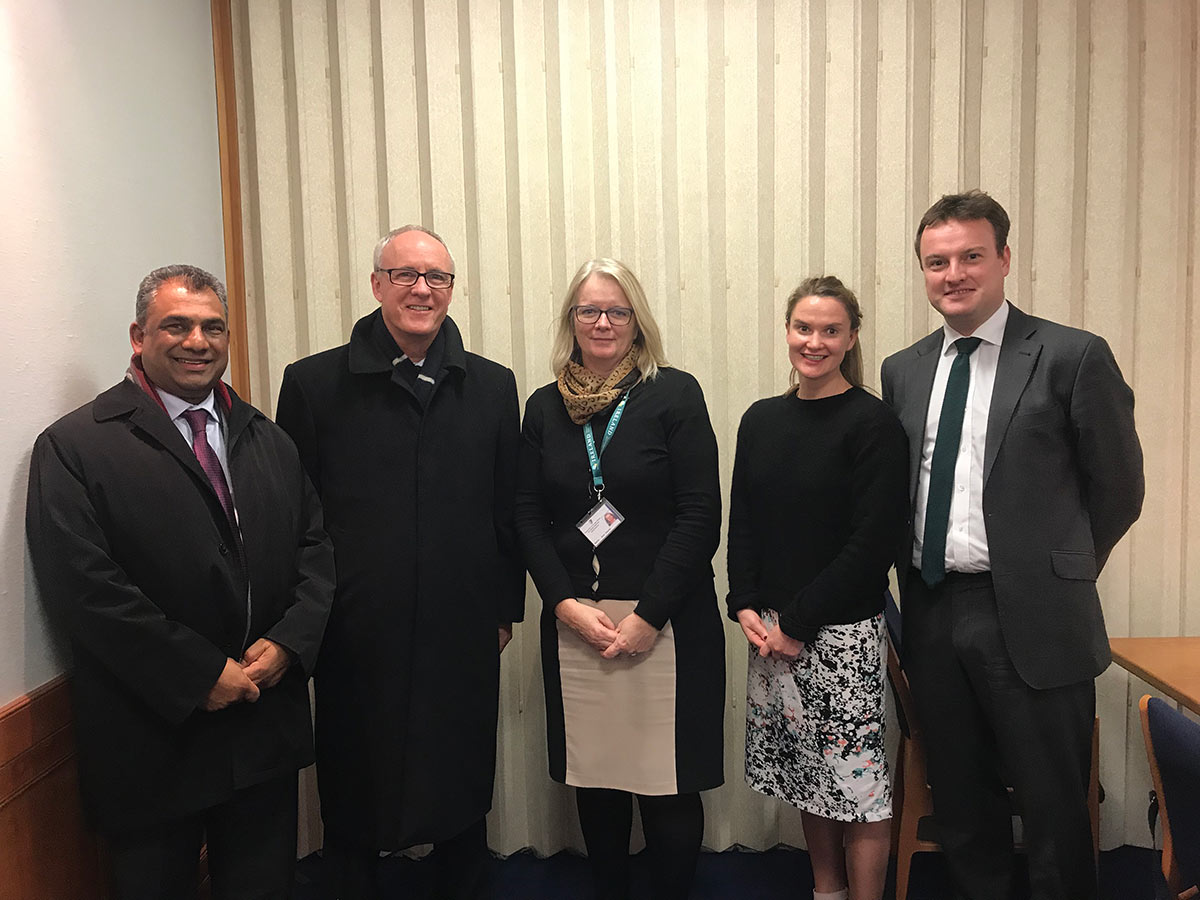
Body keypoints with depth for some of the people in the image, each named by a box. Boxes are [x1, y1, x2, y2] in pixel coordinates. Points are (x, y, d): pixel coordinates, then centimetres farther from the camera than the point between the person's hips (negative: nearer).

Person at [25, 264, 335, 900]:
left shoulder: (268, 441, 9)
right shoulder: (73, 447, -8)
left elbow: (315, 545, 7)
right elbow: (82, 587, -17)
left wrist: (289, 641, -9)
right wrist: (200, 674, -17)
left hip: (267, 731, 5)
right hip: (152, 740, -4)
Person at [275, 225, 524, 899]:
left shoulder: (492, 386, 5)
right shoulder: (314, 383, -2)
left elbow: (508, 510, 7)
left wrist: (505, 609, 7)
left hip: (463, 638, 2)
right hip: (355, 638, -1)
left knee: (462, 802, 16)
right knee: (353, 808, 14)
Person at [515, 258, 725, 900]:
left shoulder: (675, 395, -3)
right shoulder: (545, 408, 8)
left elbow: (700, 516, -8)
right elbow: (528, 517, 6)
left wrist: (647, 615, -12)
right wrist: (567, 604, -7)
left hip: (665, 621, -3)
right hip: (573, 620, 3)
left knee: (668, 786, 3)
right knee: (594, 780, 12)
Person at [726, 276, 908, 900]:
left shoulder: (873, 424, -10)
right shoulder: (762, 420, 8)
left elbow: (873, 542, -14)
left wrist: (799, 621, -14)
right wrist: (746, 607, -2)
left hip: (841, 631, -5)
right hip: (770, 630, 6)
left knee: (856, 779, 3)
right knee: (807, 773, 17)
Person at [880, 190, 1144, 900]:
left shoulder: (1074, 356, -6)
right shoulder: (902, 370, 8)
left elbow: (1118, 489, 0)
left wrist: (1057, 574, 6)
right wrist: (919, 581, 6)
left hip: (1032, 620, -4)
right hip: (933, 617, 4)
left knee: (1055, 814, 9)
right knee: (962, 810, 17)